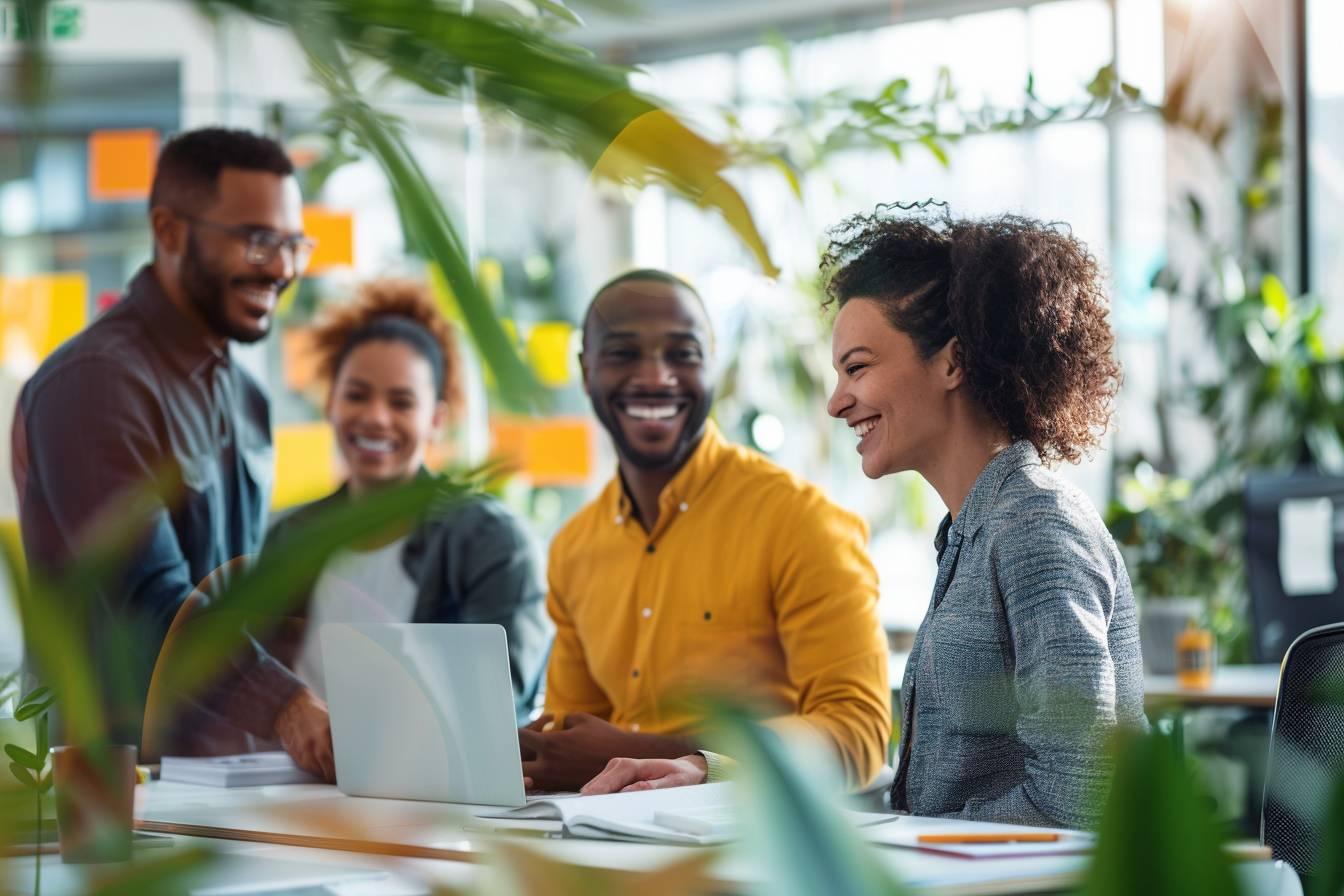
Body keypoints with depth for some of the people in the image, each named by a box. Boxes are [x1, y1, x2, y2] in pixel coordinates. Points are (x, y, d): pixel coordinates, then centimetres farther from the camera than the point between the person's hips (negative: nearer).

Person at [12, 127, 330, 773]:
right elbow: (149, 599, -20)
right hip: (114, 774, -8)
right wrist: (280, 707, -32)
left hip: (223, 770, 8)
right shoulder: (95, 383, -10)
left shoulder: (244, 396, 18)